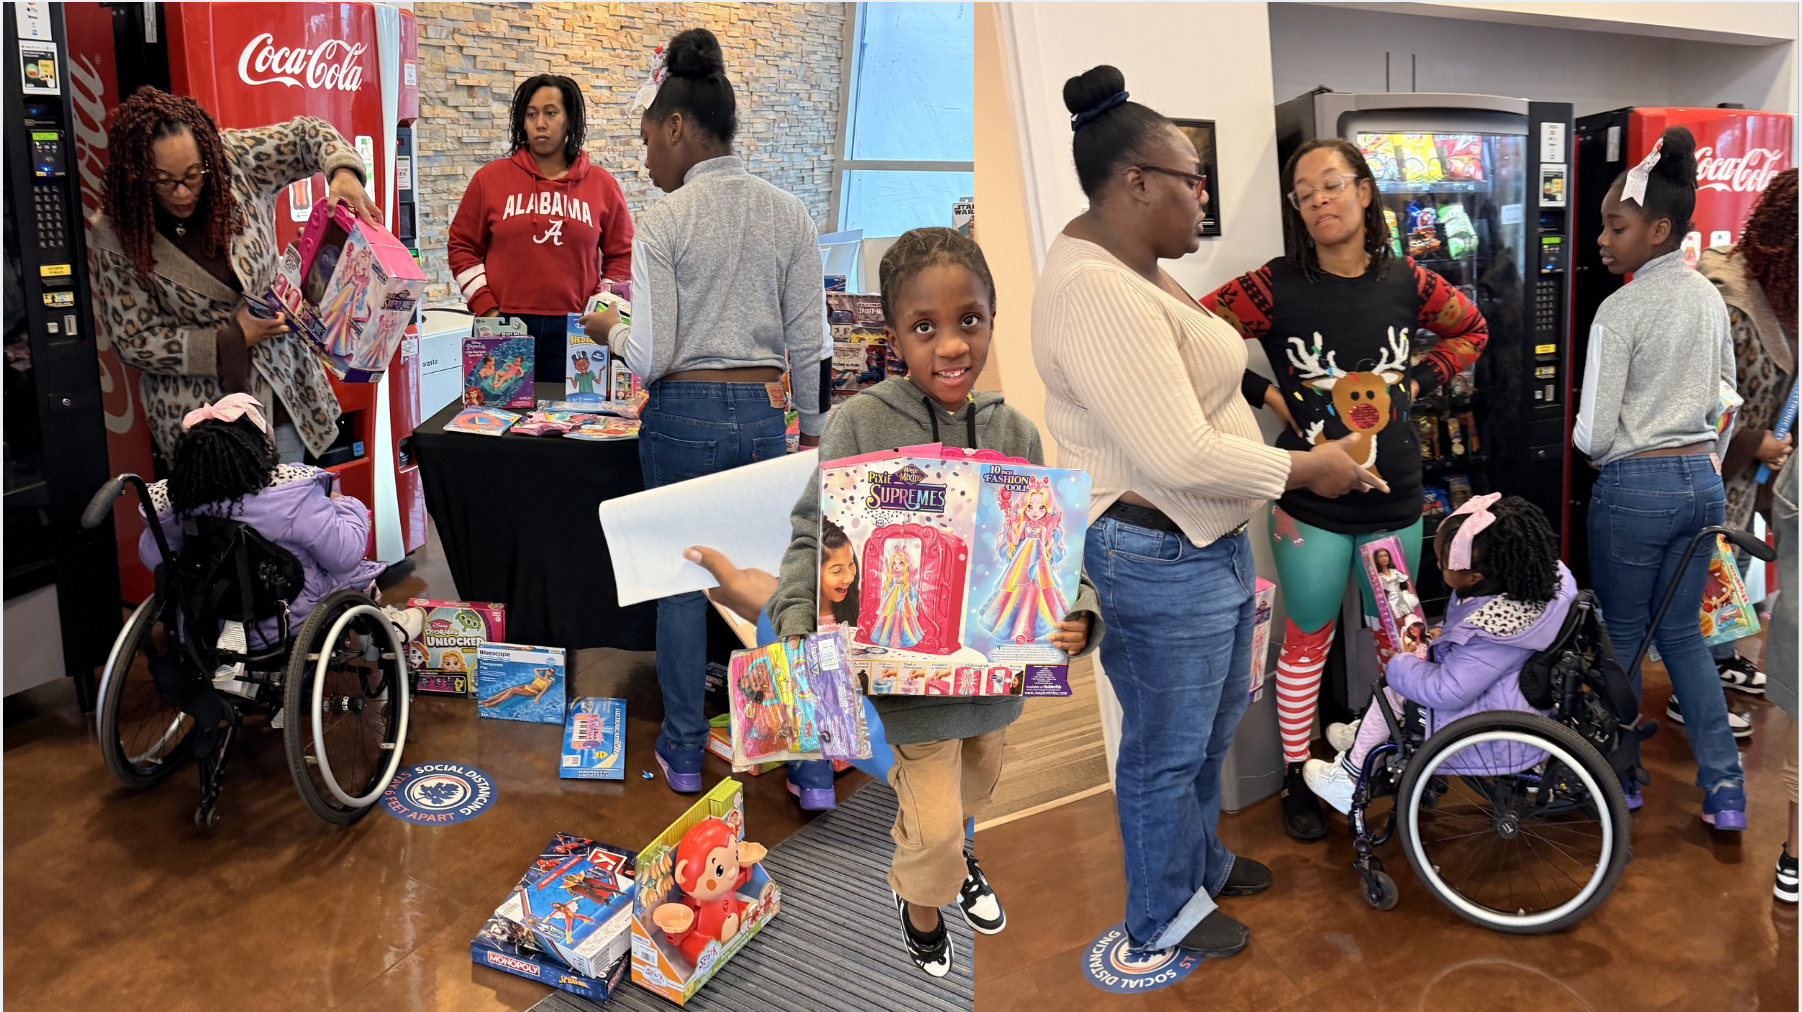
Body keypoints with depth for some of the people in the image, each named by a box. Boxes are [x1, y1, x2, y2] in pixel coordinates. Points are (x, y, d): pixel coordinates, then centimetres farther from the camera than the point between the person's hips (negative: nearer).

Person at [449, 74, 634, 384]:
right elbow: (463, 247, 9)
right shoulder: (490, 179, 6)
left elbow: (621, 255, 12)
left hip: (575, 333, 0)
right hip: (505, 328, 0)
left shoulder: (602, 185, 8)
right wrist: (486, 309, -1)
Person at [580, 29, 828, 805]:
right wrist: (812, 431, 13)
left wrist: (610, 329, 9)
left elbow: (650, 358, -12)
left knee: (681, 582, 13)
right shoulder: (789, 215, 2)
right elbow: (809, 344, 3)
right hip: (765, 415, 3)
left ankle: (683, 754, 26)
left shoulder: (664, 222, -10)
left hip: (682, 417, -3)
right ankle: (812, 764, 14)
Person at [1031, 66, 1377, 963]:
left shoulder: (1129, 267, 7)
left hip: (1208, 539, 11)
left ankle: (1201, 859, 49)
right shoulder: (1097, 296, -27)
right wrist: (1303, 469, -17)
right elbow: (1180, 458, -30)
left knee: (1215, 719, 27)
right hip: (1163, 559, -11)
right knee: (1167, 751, 10)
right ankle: (1162, 917, 32)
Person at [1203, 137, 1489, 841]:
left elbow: (1470, 329, 19)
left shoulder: (1404, 282, 0)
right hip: (1310, 504, -3)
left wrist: (1417, 382, 5)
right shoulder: (1276, 287, -11)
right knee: (1308, 640, 9)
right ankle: (1298, 776, 24)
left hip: (1395, 498, 3)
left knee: (1393, 635, 17)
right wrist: (1265, 393, -12)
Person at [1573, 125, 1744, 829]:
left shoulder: (1620, 310, -16)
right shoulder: (1710, 298, 7)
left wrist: (1590, 446, 5)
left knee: (1622, 635, 9)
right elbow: (1723, 397, 16)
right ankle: (1725, 788, 14)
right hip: (1703, 480, 7)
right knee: (1681, 633, 16)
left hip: (1634, 487, -7)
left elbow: (1592, 435, -16)